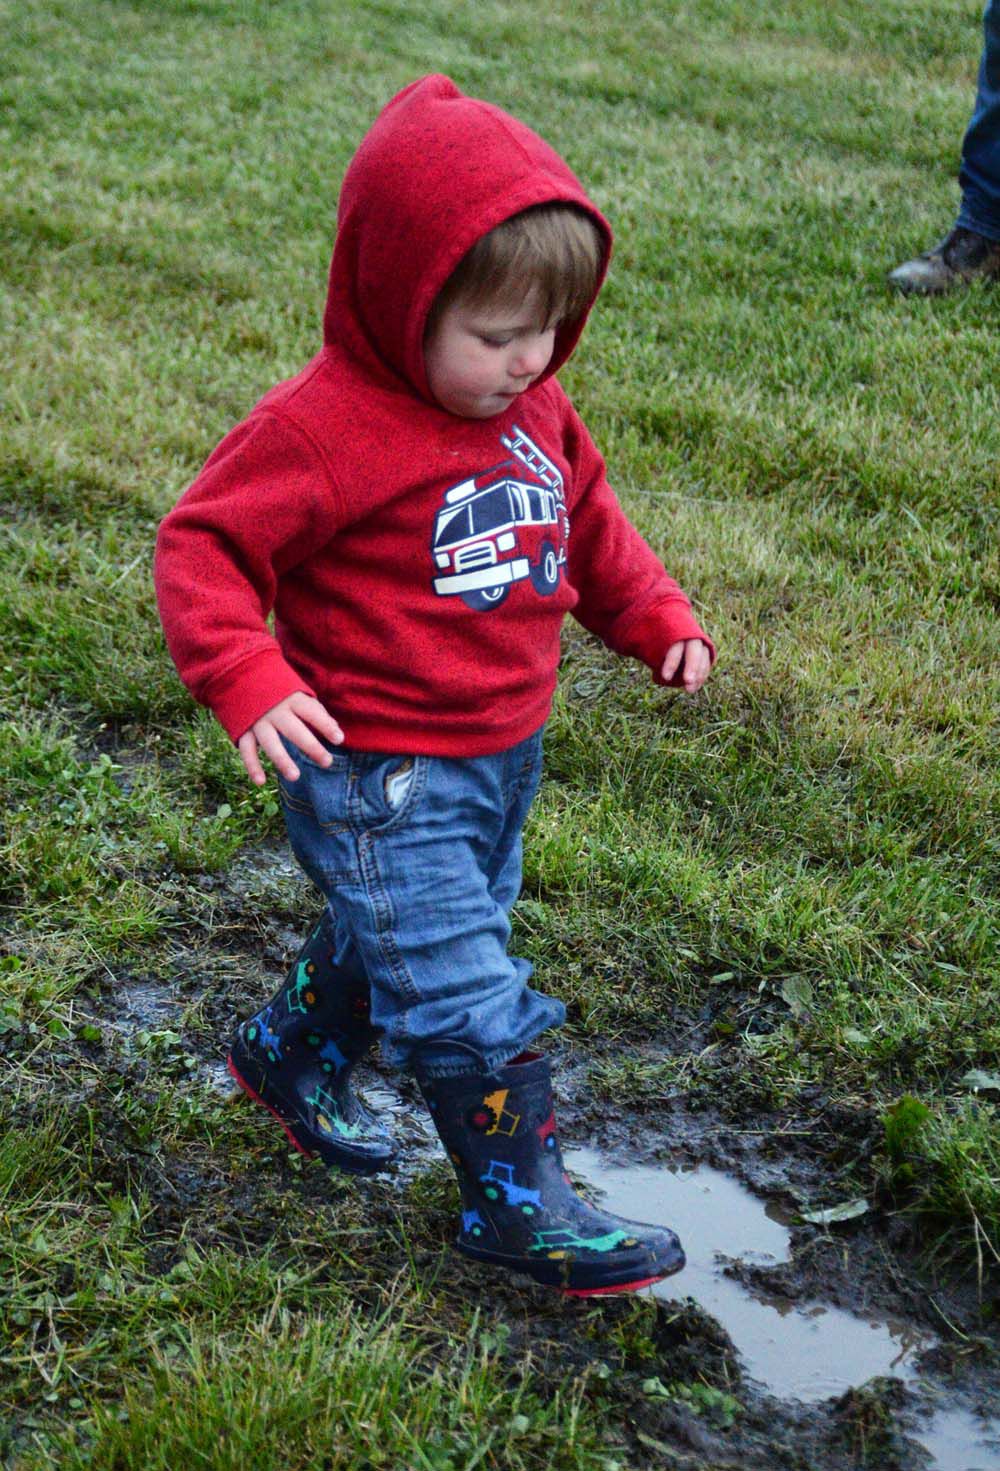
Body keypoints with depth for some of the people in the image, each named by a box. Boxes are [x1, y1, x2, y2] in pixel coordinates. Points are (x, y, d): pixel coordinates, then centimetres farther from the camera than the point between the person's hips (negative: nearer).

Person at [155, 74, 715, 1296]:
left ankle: (289, 1059, 53)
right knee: (464, 996, -5)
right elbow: (201, 544, -20)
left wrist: (656, 616, 9)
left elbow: (587, 520, 19)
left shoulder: (532, 412, 2)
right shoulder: (324, 429, -23)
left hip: (504, 756, 9)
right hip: (378, 776, -8)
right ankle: (520, 1204, 13)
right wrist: (249, 680, -33)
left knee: (392, 936, 27)